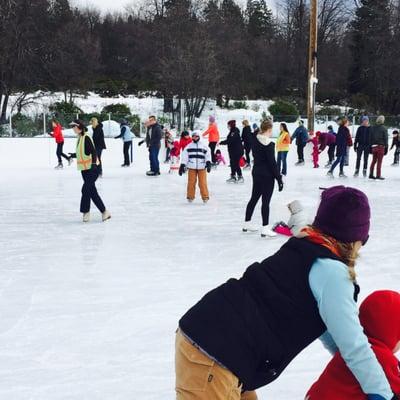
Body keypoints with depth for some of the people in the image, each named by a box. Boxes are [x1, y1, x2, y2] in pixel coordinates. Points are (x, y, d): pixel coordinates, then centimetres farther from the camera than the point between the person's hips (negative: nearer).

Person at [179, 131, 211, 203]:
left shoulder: (204, 147, 10)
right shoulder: (188, 147, 11)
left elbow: (208, 155, 5)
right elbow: (184, 156, 10)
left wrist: (208, 163, -11)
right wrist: (182, 165, 3)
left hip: (202, 167, -1)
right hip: (191, 167, 1)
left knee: (202, 182, -5)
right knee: (191, 182, 0)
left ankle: (205, 197, 1)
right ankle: (190, 197, 11)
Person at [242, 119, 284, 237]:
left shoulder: (255, 141, 4)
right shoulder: (269, 144, -18)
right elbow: (272, 163, -18)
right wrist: (279, 179, -13)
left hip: (256, 173, 8)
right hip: (267, 175, -8)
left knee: (254, 198, 17)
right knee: (266, 201, -3)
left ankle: (247, 224, 27)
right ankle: (265, 228, 0)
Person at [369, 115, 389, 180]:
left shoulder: (372, 128, 7)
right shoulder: (383, 128, -7)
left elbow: (370, 138, 10)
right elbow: (386, 138, -6)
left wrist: (370, 146, 14)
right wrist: (386, 148, 0)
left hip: (374, 146, 5)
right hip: (381, 146, -5)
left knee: (374, 161, 13)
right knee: (379, 162, -2)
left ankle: (371, 174, 13)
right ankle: (378, 175, -1)